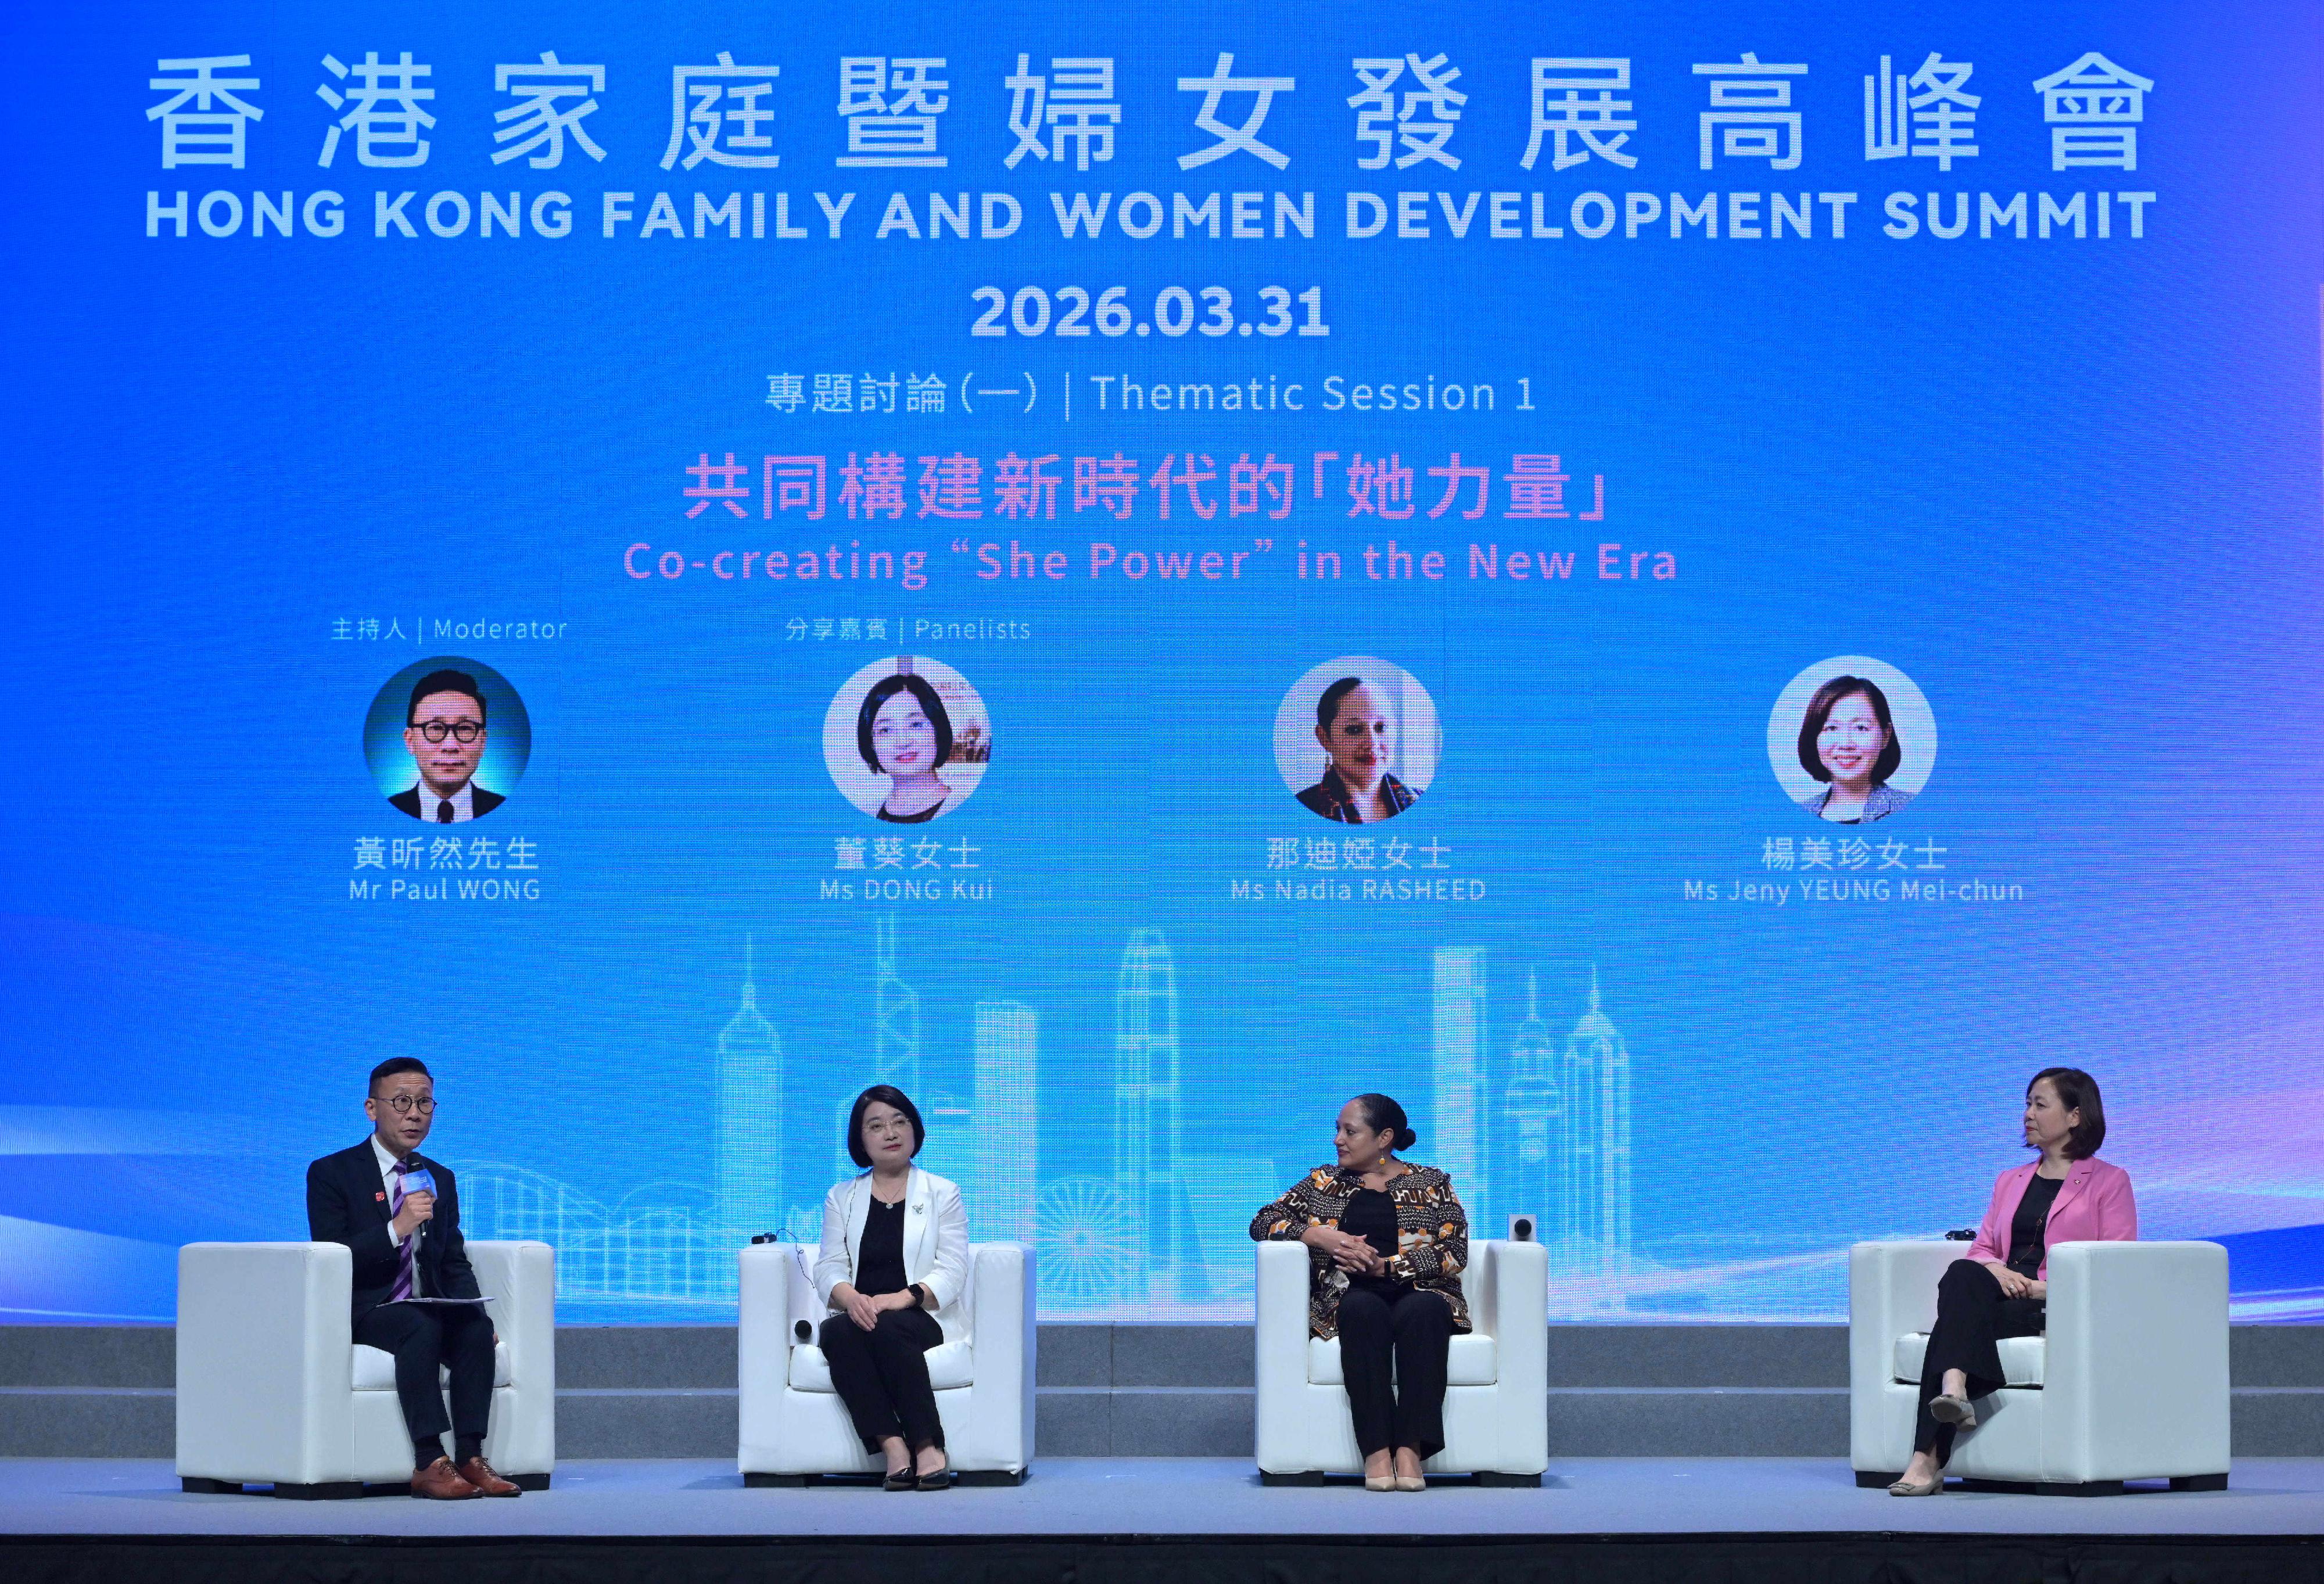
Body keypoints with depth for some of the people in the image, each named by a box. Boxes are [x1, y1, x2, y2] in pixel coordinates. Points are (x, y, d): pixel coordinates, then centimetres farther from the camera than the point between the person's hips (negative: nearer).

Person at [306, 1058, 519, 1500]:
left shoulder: (441, 1179, 17)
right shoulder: (331, 1174, -1)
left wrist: (475, 1311, -4)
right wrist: (396, 1228, -24)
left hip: (429, 1310, 5)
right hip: (364, 1311, -5)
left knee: (477, 1328, -27)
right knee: (422, 1327, -35)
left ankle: (470, 1458, -29)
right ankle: (430, 1464, -38)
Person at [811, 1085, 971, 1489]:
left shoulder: (942, 1194, 13)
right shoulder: (841, 1197, 20)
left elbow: (952, 1270, 0)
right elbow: (829, 1269, 8)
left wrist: (904, 1297, -19)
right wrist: (852, 1298, -17)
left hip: (924, 1317, -2)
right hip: (859, 1314, 2)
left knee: (888, 1329, -37)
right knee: (837, 1332, -34)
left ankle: (928, 1447, -39)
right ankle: (893, 1448, -44)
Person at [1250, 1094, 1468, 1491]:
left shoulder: (1431, 1183, 14)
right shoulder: (1324, 1182, 19)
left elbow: (1455, 1252, 2)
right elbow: (1264, 1222, 12)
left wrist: (1387, 1265, -11)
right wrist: (1319, 1236, -6)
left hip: (1419, 1294, 0)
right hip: (1348, 1297, 0)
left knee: (1423, 1310, -37)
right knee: (1363, 1309, -37)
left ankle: (1410, 1448, -45)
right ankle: (1376, 1451, -44)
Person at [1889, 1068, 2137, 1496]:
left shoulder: (2109, 1182, 11)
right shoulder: (2010, 1181, 28)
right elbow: (1981, 1249, 20)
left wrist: (2046, 1287, -14)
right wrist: (1997, 1271, -6)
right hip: (2004, 1297, 4)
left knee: (1958, 1318, -32)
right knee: (1962, 1274, -33)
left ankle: (1928, 1458, -45)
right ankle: (1954, 1390, -55)